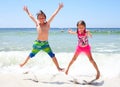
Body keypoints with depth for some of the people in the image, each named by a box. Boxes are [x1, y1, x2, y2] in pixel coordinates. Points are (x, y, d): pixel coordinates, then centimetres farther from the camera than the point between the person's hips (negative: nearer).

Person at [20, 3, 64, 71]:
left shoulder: (47, 23, 0)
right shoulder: (37, 23, 4)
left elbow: (53, 15, -3)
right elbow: (31, 16, 15)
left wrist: (59, 8, -4)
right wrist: (27, 11, 26)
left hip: (45, 43, -1)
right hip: (37, 43, 1)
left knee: (52, 55, -8)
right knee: (32, 54, 15)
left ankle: (58, 68, 0)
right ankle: (24, 63, 37)